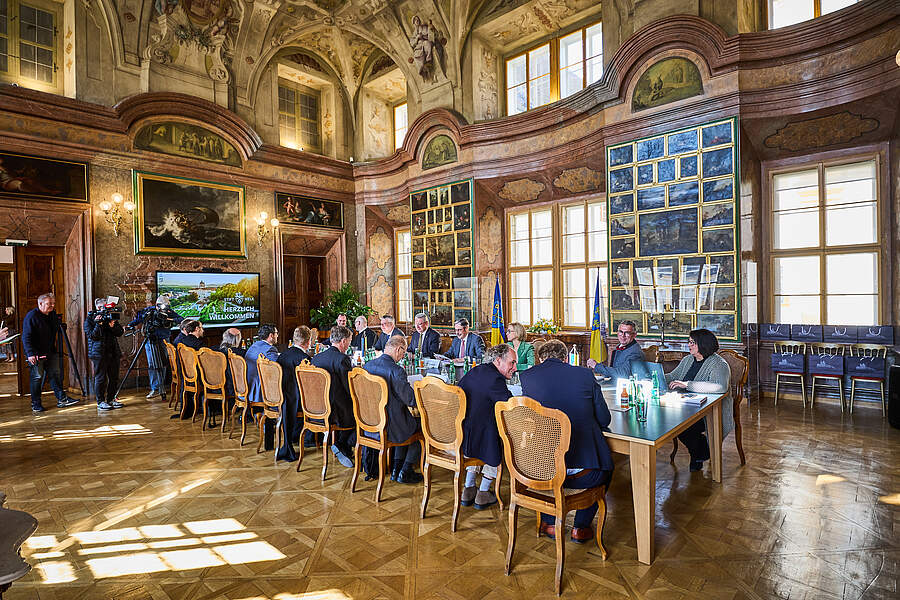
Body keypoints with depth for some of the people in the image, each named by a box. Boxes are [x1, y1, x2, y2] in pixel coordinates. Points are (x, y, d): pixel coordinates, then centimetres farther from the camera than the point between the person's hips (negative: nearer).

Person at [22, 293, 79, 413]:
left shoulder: (53, 315, 9)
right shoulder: (31, 316, -12)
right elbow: (26, 337, -16)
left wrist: (59, 323, 7)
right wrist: (30, 353, -22)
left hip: (51, 352, 6)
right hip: (36, 354, -6)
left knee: (55, 374, 5)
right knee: (37, 377, 1)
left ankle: (62, 399, 6)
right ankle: (35, 404, 12)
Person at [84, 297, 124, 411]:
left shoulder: (111, 316, 13)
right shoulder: (89, 319, 2)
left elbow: (120, 333, 6)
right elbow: (92, 335, -8)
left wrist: (113, 325, -12)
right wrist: (98, 324, -20)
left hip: (113, 353, 5)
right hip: (99, 353, -5)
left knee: (114, 378, 8)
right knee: (100, 378, -3)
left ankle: (111, 399, 18)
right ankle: (100, 401, 5)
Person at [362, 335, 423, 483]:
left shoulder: (368, 365, 0)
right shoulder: (396, 371, -24)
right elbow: (412, 400, -21)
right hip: (388, 428, -8)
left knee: (406, 423, 29)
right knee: (421, 425, 16)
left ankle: (396, 468, 29)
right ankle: (405, 472, 19)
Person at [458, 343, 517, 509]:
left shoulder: (474, 371, 8)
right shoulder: (495, 379, -18)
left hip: (453, 435, 8)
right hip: (467, 438, -8)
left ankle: (468, 489, 36)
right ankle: (483, 495, 28)